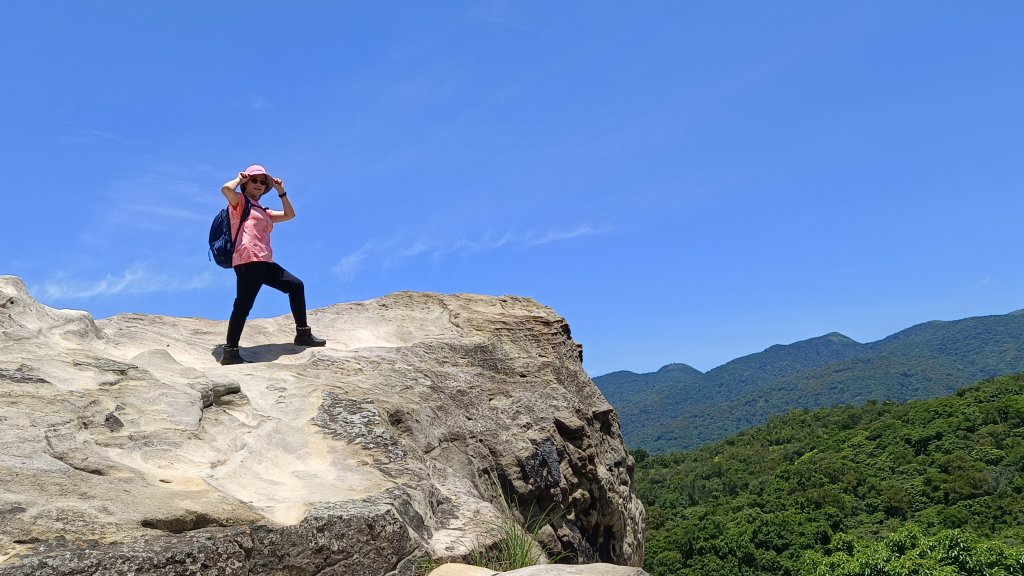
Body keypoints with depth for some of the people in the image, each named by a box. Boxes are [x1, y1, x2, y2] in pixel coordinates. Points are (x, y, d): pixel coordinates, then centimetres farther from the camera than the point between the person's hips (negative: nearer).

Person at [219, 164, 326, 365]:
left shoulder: (263, 211, 29)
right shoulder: (239, 202, 7)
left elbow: (289, 215, 29)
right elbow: (226, 189, -15)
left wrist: (281, 192, 25)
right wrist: (239, 178, 4)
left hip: (264, 262, 9)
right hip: (247, 260, -9)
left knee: (296, 285, 12)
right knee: (243, 305, -16)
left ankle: (303, 334, 17)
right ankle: (230, 352, -17)